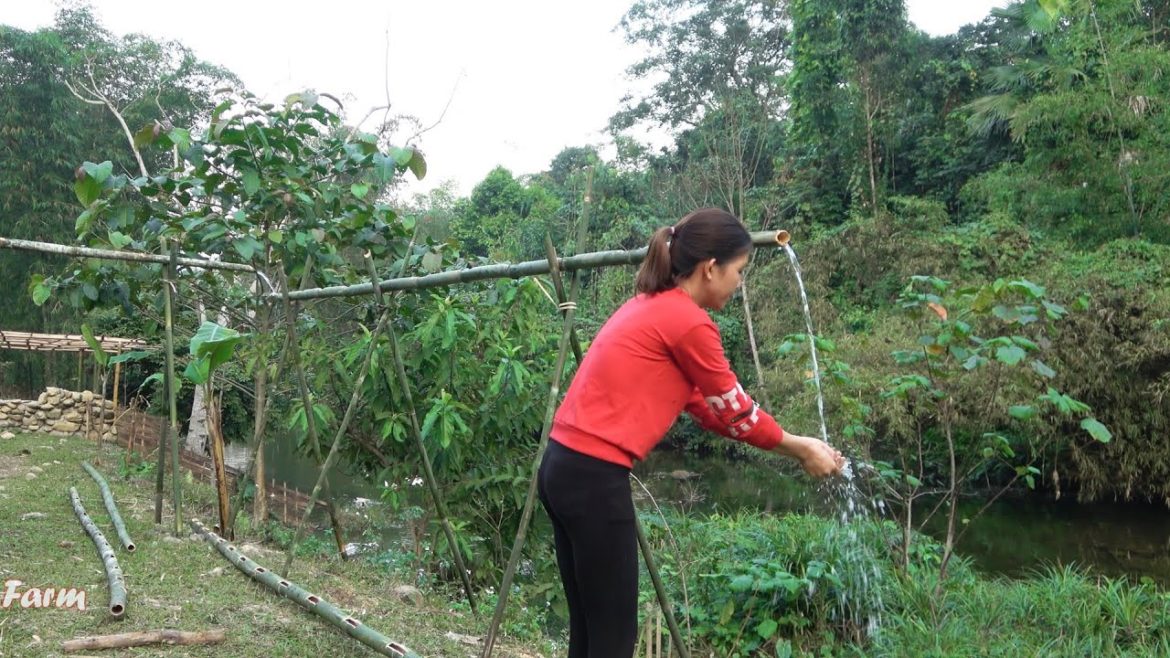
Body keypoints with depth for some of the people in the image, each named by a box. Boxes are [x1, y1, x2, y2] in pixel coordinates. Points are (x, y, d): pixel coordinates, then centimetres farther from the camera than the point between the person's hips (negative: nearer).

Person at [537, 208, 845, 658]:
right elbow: (734, 410, 0)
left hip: (565, 469, 10)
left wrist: (788, 444, 22)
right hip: (595, 479, -9)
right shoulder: (688, 322, -12)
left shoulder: (651, 307, 16)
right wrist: (800, 449, 16)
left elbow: (706, 406, 20)